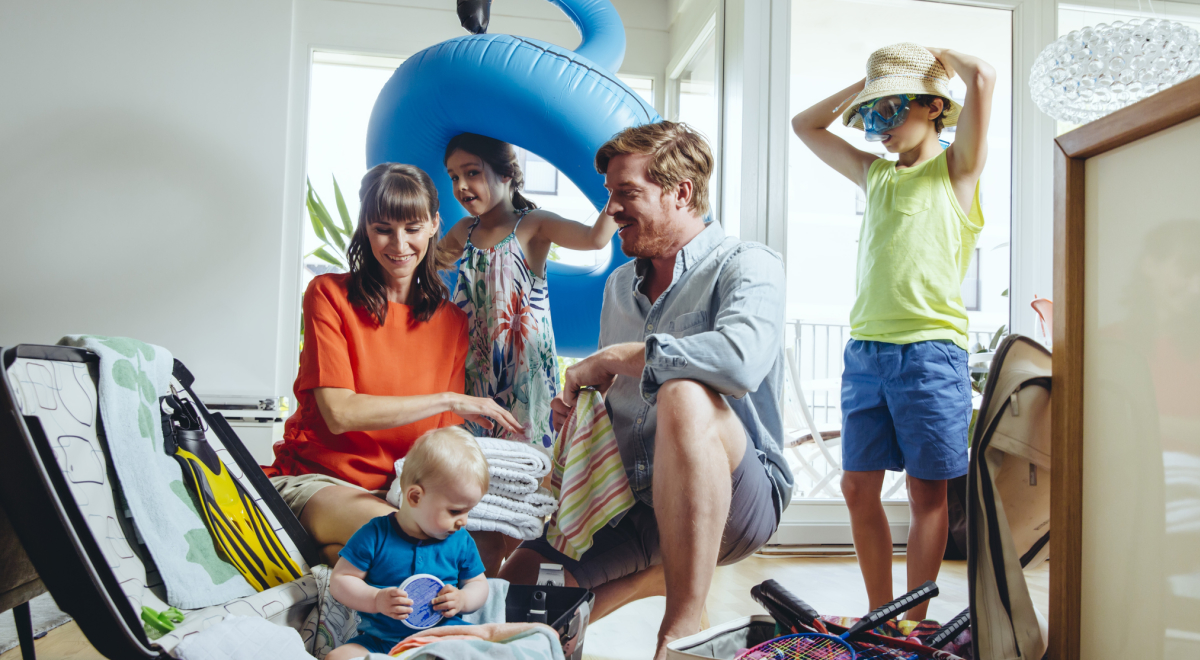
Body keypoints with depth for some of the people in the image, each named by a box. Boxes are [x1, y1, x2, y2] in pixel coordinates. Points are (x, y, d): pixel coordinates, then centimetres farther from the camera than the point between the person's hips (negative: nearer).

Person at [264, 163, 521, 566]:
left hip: (402, 487, 5)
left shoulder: (451, 321, 9)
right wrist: (448, 399, -14)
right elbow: (340, 413, -14)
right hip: (318, 479, -5)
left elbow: (446, 434, 7)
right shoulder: (329, 295, -3)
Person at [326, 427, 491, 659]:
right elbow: (339, 580, -2)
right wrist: (376, 600, -18)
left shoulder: (461, 542, 4)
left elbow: (478, 584, 14)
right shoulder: (375, 536, -6)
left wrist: (463, 600, -9)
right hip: (382, 639, -1)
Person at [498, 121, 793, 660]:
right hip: (634, 502, 7)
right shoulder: (619, 286, 16)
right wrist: (578, 408, 0)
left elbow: (741, 361, -32)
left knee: (685, 395, -37)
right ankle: (660, 573, 20)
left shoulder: (746, 266, -8)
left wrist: (613, 358, -20)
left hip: (737, 498, -7)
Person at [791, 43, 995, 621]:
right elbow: (804, 125, 28)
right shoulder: (875, 173, 19)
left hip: (930, 350, -5)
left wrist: (937, 57, 8)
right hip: (864, 350, 5)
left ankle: (914, 624, 13)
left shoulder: (955, 169, 4)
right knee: (858, 487, 5)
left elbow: (983, 77, -10)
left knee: (927, 492, 3)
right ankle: (880, 617, 18)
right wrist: (865, 86, 20)